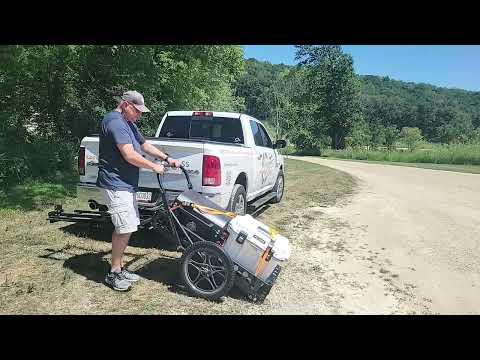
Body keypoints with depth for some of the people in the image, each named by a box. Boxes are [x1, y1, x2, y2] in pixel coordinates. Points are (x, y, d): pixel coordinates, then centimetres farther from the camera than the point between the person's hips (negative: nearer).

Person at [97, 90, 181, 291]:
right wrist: (154, 167, -11)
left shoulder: (128, 124, 18)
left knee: (125, 228, 13)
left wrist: (167, 158, 16)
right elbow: (129, 156, -22)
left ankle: (119, 268, 24)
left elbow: (144, 145, 25)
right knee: (125, 228, -9)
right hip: (116, 184, -10)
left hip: (126, 184, 11)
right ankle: (114, 274, 5)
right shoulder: (115, 122, -15)